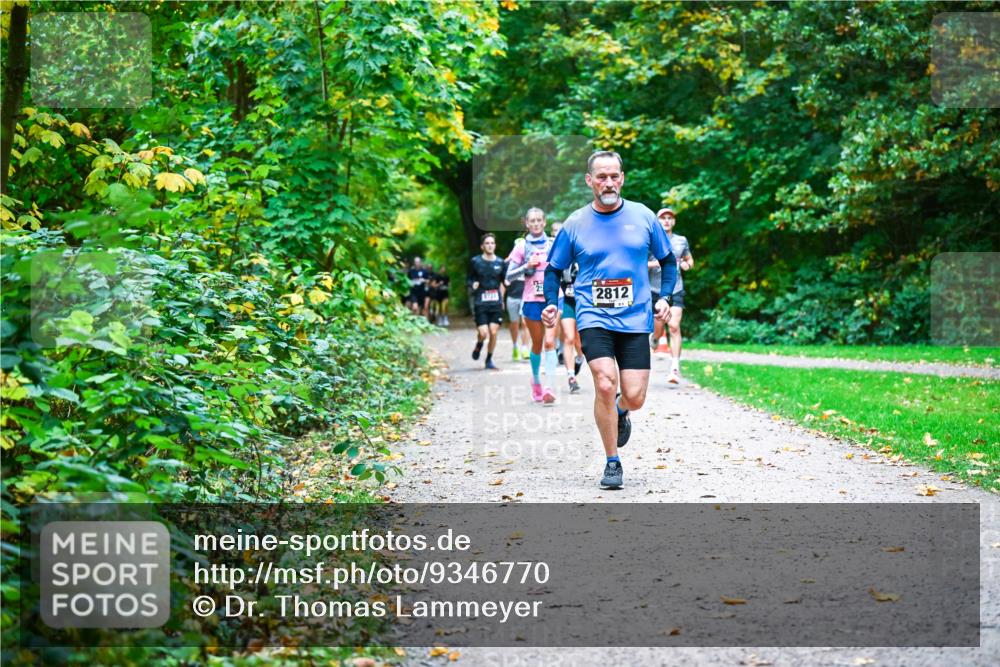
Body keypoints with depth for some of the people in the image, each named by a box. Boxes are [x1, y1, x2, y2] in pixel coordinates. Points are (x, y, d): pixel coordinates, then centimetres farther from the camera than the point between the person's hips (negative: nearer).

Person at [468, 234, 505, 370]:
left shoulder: (500, 262, 7)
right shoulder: (475, 262, 1)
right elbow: (469, 279, 9)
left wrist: (502, 299, 4)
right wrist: (472, 284, -12)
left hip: (496, 303, 2)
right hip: (480, 303, -2)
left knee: (493, 333, -4)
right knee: (483, 333, -11)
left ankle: (489, 360, 14)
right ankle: (479, 345, 25)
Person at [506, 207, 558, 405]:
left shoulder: (554, 244, 7)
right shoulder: (522, 247, 4)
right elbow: (509, 276, 3)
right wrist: (527, 266, -10)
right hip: (532, 300, 0)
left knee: (550, 342, -13)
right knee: (537, 344, 8)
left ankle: (549, 387, -17)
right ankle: (536, 381, 28)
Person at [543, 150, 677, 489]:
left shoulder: (643, 216, 4)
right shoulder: (575, 223, 2)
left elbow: (668, 260, 15)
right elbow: (554, 268, 12)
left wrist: (665, 297, 0)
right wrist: (551, 303, -5)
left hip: (635, 318, 1)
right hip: (594, 317, -1)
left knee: (634, 397, -6)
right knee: (605, 384, -20)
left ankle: (619, 412, 35)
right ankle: (612, 462, -3)